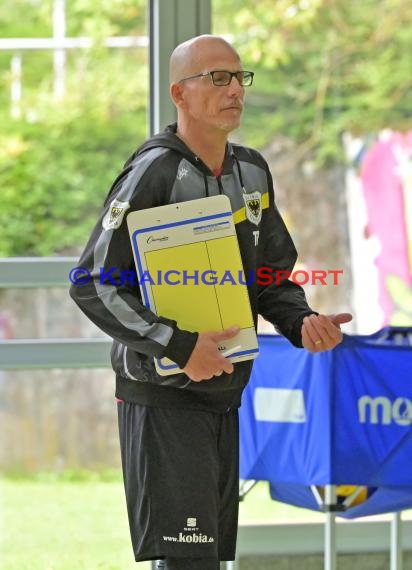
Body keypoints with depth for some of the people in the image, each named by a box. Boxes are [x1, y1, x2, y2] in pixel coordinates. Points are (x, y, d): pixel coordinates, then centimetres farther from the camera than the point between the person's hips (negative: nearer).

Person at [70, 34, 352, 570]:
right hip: (164, 399, -8)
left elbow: (274, 275, 19)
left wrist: (302, 322, -3)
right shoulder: (153, 174, -14)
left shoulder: (251, 172, 10)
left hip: (226, 395, 8)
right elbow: (94, 285, -17)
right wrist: (179, 346, -24)